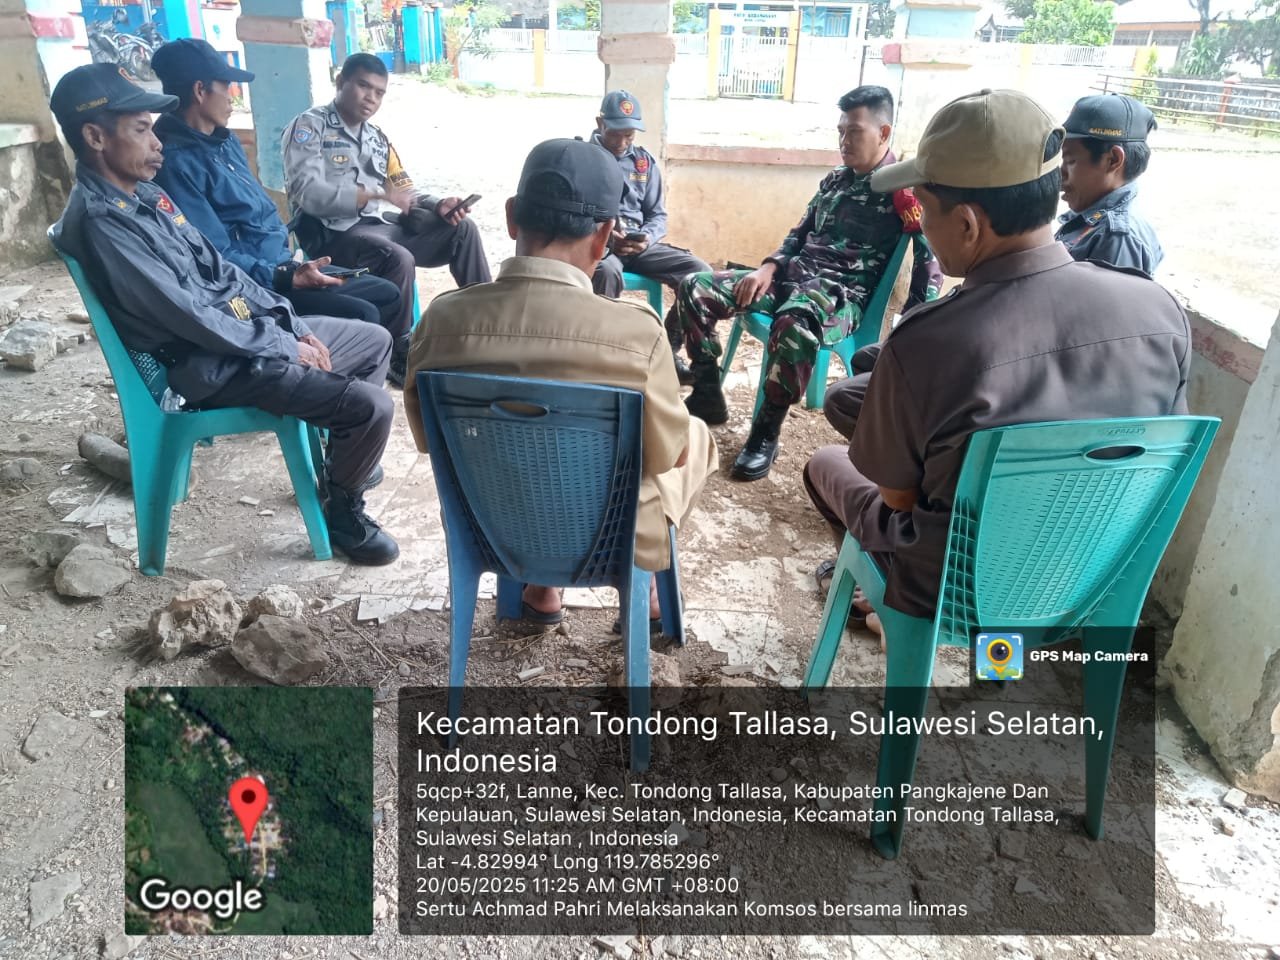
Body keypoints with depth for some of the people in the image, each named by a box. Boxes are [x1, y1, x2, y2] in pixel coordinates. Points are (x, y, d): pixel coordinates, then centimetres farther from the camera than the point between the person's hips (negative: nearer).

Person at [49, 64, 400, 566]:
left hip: (251, 331, 10)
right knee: (372, 406, -22)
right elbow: (186, 314, -24)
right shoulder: (100, 222, -21)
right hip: (215, 365, -10)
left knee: (376, 340, 17)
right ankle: (342, 510, 4)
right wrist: (284, 346, -15)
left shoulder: (145, 193, 10)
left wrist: (293, 325, 1)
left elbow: (220, 269, 11)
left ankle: (345, 457, 30)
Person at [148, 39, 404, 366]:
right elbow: (217, 259, -21)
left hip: (282, 266, 10)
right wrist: (287, 278, -26)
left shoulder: (224, 141, 14)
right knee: (362, 318, -23)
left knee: (388, 295, 5)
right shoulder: (176, 162, -16)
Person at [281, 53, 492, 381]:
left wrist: (438, 205, -5)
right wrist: (377, 195, -22)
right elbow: (308, 193, -16)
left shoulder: (378, 139, 21)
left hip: (387, 226, 7)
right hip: (336, 234, -7)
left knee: (462, 229, -10)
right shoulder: (308, 127, 0)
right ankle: (400, 354, -18)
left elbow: (406, 195, 18)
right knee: (399, 260, -35)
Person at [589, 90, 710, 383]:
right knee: (606, 271, -42)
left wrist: (646, 239, -11)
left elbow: (658, 215, 13)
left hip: (639, 244, 4)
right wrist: (602, 235, -21)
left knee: (700, 273, -18)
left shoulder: (645, 161, 15)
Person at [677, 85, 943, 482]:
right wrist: (767, 269, 3)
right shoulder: (834, 180, 19)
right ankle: (707, 396, 0)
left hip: (844, 293, -7)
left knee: (793, 326, -44)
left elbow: (931, 262, -7)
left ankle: (766, 434, -25)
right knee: (693, 288, -8)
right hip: (793, 274, 7)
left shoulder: (902, 188, -1)